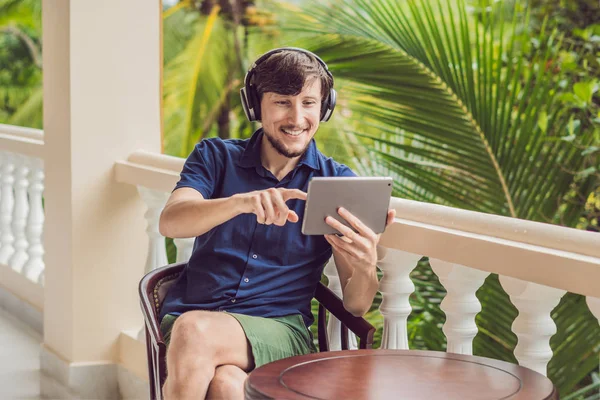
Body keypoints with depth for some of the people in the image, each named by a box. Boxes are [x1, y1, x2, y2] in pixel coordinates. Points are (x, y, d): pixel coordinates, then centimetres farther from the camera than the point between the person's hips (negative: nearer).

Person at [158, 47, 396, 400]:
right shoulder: (216, 156, 12)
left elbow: (356, 305, 4)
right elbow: (170, 222, -10)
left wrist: (366, 267, -21)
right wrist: (241, 202, -29)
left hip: (281, 327, -1)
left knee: (194, 330, -35)